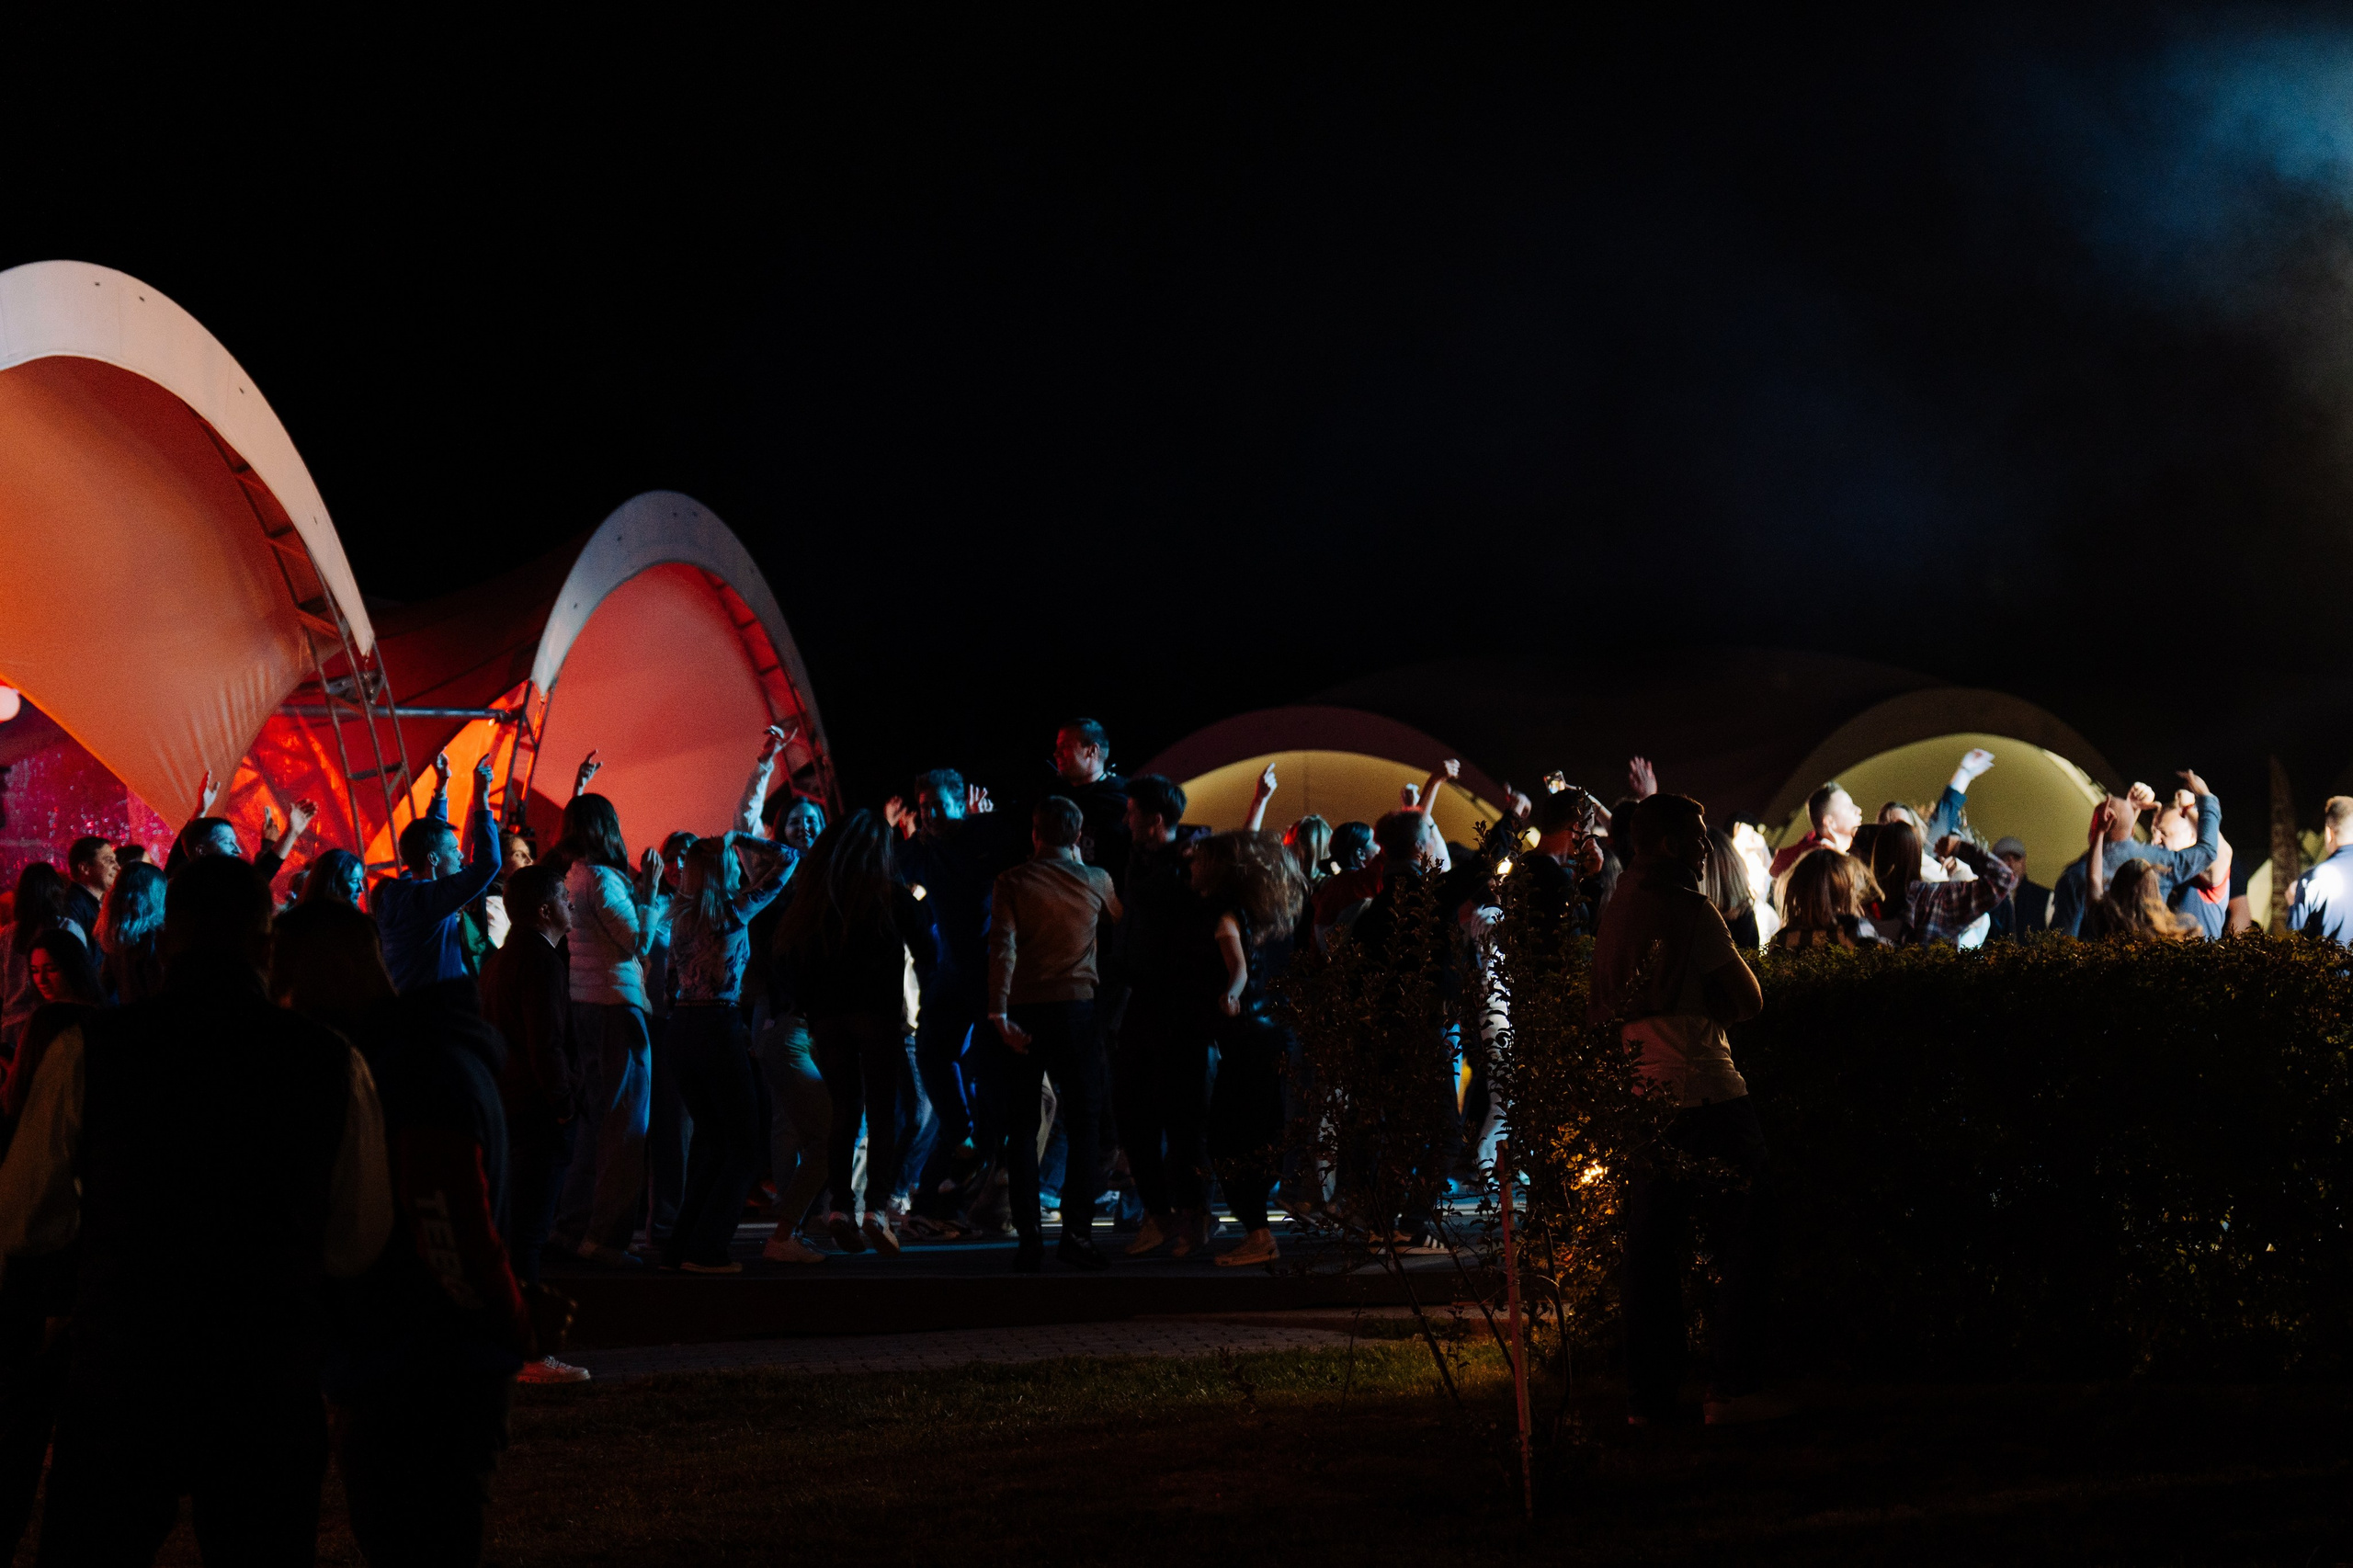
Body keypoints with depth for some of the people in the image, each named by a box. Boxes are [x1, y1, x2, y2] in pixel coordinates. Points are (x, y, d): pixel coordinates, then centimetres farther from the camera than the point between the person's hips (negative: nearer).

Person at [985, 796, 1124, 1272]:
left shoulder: (1012, 881, 1)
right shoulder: (1096, 881, 6)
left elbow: (1002, 946, -10)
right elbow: (1122, 925, 26)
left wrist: (999, 1013, -14)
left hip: (1023, 1011, 0)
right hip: (1078, 1005, 0)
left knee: (1021, 1129, 5)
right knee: (1083, 1125, 5)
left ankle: (1030, 1236, 0)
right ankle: (1077, 1232, -5)